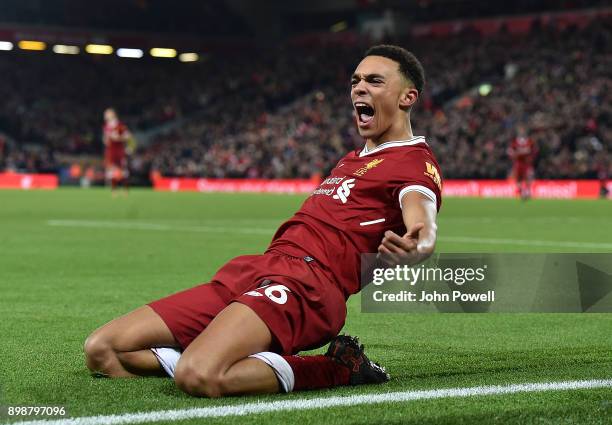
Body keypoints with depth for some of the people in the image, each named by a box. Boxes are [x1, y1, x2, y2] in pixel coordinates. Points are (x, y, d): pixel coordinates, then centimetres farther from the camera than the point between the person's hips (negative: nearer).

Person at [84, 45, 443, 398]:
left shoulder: (416, 162, -2)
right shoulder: (353, 159, 27)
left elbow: (423, 224, -24)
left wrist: (416, 246, -46)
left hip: (304, 282, -8)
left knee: (198, 377, -35)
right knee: (100, 350, -1)